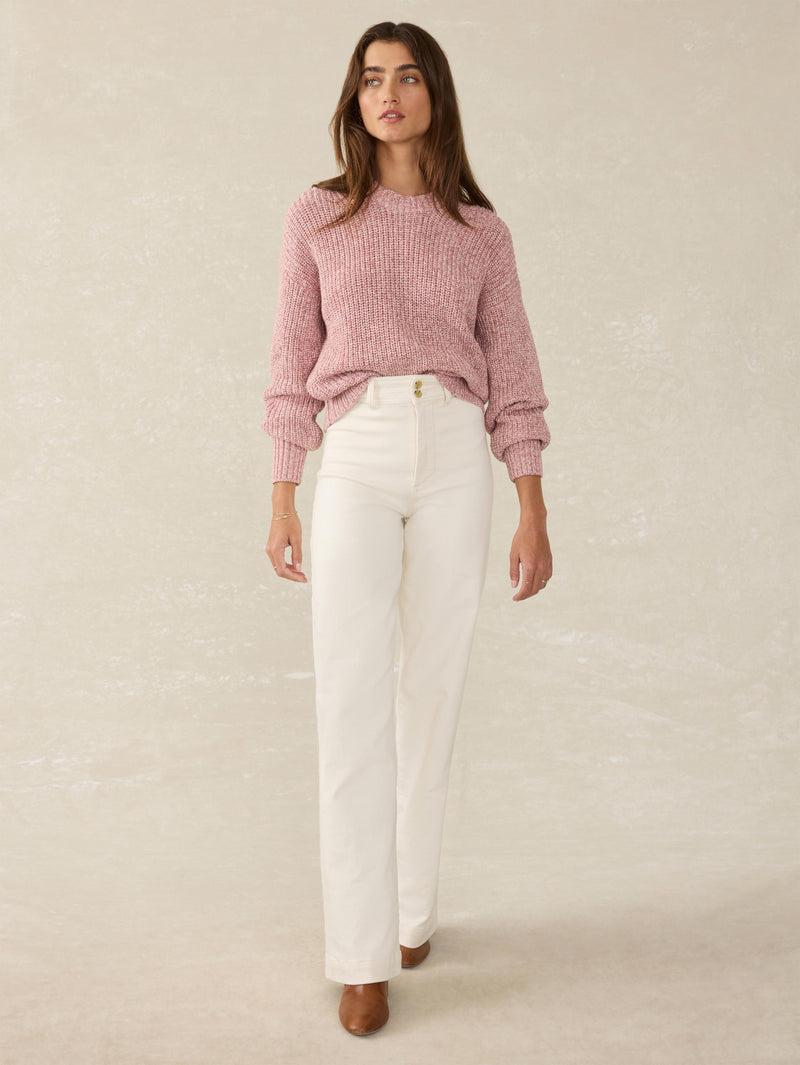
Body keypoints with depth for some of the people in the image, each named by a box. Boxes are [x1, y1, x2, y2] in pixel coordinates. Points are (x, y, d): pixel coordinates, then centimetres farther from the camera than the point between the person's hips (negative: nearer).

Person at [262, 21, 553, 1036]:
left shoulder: (480, 230, 12)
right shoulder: (316, 216, 10)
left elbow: (511, 371, 9)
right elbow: (294, 363, 9)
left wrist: (533, 514, 3)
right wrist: (281, 499, 6)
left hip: (456, 456, 1)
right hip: (355, 458, -1)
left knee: (432, 692, 6)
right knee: (351, 700, -9)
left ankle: (412, 907, 23)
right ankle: (362, 954, -2)